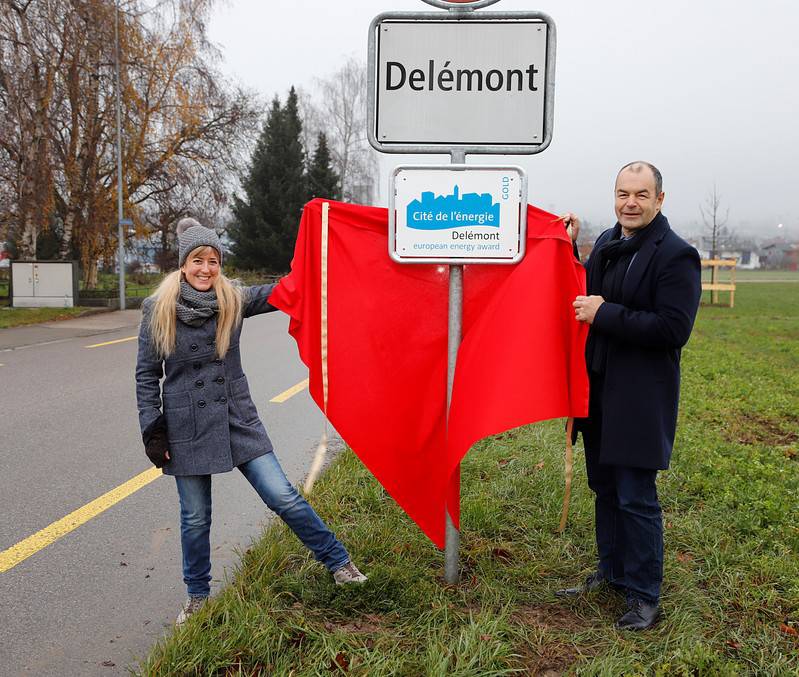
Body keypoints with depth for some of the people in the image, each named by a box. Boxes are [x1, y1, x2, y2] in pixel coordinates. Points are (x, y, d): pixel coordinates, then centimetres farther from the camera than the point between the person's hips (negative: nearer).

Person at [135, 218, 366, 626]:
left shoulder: (234, 299, -1)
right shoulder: (158, 309, -4)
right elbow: (146, 374, 0)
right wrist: (152, 430, -4)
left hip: (237, 419, 1)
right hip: (186, 427, 0)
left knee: (283, 497, -2)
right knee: (195, 518, 11)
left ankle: (338, 562, 14)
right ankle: (198, 597, 32)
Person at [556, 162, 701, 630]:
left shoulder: (676, 255, -14)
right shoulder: (607, 243, 10)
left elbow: (673, 329, -21)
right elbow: (586, 294, 19)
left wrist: (605, 314, -20)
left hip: (641, 396, -8)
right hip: (599, 386, 8)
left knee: (636, 498, -2)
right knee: (605, 487, 18)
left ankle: (645, 597, 13)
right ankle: (612, 572, 35)